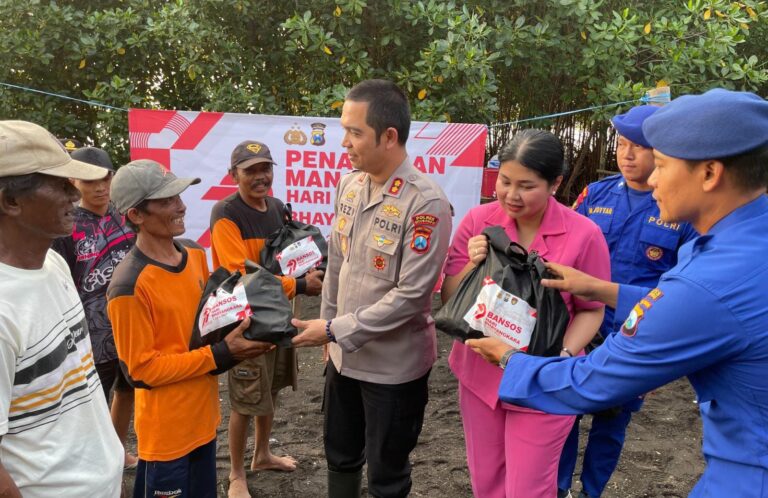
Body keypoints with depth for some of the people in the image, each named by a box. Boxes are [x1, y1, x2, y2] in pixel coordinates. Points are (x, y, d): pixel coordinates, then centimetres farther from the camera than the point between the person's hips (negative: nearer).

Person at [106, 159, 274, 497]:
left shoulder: (195, 254, 1)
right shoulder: (129, 286, -23)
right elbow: (142, 369, -19)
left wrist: (239, 330, -6)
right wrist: (221, 355, -22)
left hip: (203, 417, 7)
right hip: (167, 431, -7)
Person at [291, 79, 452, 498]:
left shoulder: (426, 203, -23)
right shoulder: (349, 185, 0)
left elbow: (411, 295, -24)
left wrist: (335, 331, -21)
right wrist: (327, 328, 10)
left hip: (394, 364, -6)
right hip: (345, 354, 6)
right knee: (340, 455, 25)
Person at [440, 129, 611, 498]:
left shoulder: (584, 235, -14)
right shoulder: (478, 220, -8)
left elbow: (591, 310, -3)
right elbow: (449, 299, -3)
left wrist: (564, 355, -19)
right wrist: (472, 266, -22)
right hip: (479, 373, 3)